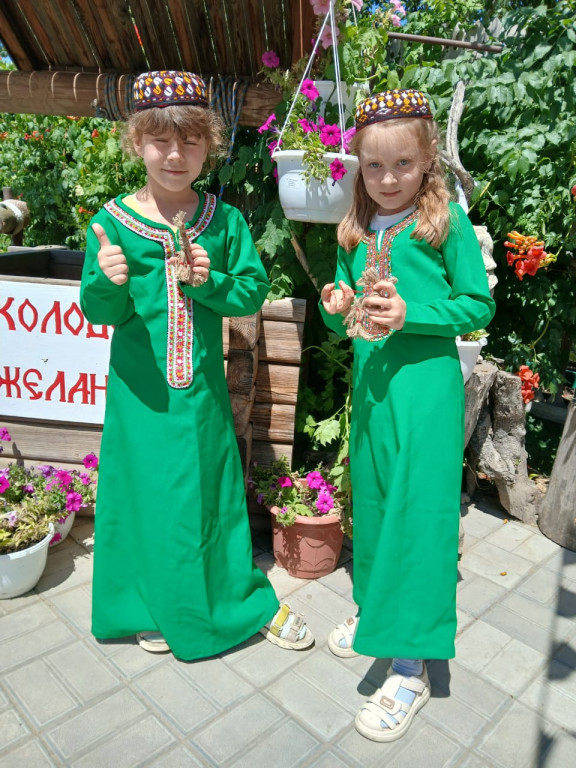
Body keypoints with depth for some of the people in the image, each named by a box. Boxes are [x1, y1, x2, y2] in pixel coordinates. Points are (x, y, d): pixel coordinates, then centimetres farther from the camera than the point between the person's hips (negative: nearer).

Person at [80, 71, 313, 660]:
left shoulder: (224, 221, 0)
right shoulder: (111, 223, -4)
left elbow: (253, 292, -1)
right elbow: (99, 313, -3)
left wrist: (210, 280, -18)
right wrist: (109, 281, -24)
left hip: (203, 385, 1)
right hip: (141, 389, 0)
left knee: (213, 489, 11)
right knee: (147, 491, 9)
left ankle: (244, 599, 34)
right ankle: (155, 607, 35)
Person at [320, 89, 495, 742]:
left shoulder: (448, 223, -5)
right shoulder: (355, 232, 11)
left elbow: (479, 304, -7)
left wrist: (409, 314, -19)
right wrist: (336, 308, -6)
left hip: (426, 384, -6)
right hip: (370, 382, 6)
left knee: (419, 507, -5)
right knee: (371, 498, 16)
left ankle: (410, 666, 8)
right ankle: (376, 611, 38)